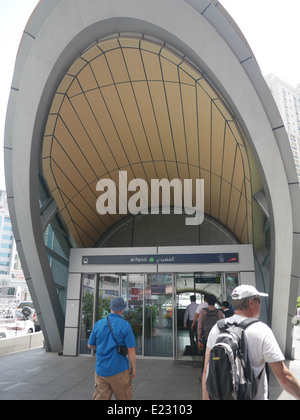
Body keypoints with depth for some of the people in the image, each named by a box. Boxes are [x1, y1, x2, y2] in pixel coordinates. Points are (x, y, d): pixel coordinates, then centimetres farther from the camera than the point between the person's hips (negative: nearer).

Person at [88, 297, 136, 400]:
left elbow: (90, 345, 11)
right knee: (124, 397, 17)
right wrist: (133, 367, 1)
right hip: (119, 370, -3)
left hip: (101, 369, 3)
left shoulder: (98, 324, -1)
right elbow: (131, 349, -11)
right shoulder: (125, 325, -12)